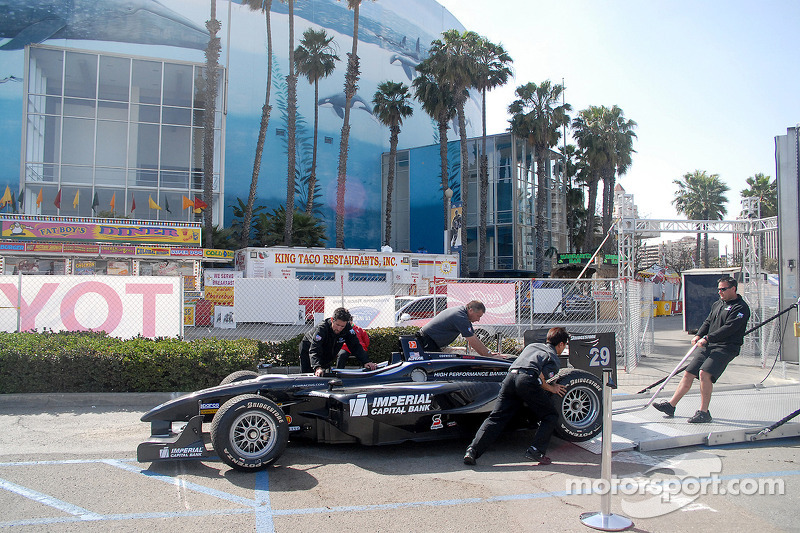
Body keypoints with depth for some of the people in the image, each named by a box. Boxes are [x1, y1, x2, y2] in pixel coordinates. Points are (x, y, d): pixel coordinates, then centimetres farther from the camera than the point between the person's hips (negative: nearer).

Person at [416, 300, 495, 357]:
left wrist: (489, 353, 5)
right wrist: (489, 355, -15)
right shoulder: (460, 317, -23)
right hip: (426, 342, -10)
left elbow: (474, 338, 10)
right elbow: (473, 342, -21)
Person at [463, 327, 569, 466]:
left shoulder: (532, 345, 35)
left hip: (510, 375, 5)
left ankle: (472, 450, -12)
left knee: (496, 417, 2)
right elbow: (540, 376, 1)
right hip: (527, 380, -5)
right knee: (551, 416, 12)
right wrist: (551, 388, 18)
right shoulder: (554, 358, 17)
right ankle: (536, 450, -3)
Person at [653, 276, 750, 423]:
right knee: (688, 374, 3)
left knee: (704, 373, -26)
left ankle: (703, 412, -16)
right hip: (708, 346, 8)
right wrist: (699, 335, 1)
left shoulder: (740, 307, -7)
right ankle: (671, 406, 9)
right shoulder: (717, 304, 20)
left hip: (726, 347, -8)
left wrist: (707, 338, -20)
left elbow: (728, 328, -17)